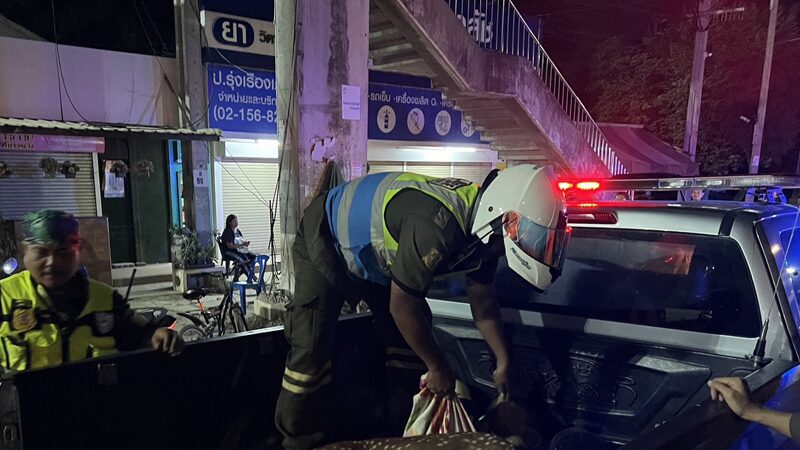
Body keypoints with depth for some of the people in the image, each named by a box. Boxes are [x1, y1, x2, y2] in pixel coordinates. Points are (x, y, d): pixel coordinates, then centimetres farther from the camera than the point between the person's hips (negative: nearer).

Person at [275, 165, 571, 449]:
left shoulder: (482, 222, -13)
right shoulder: (437, 224, -41)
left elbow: (483, 303, 3)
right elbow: (402, 307, -28)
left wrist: (503, 361, 5)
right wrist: (439, 368, -15)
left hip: (378, 255, 8)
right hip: (326, 243, -8)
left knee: (413, 341, 4)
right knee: (311, 352, -13)